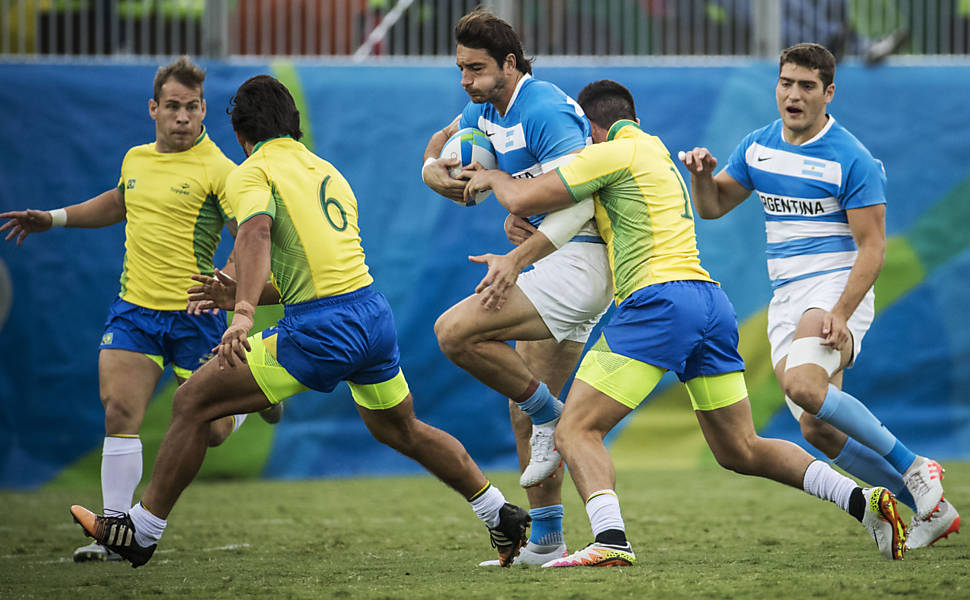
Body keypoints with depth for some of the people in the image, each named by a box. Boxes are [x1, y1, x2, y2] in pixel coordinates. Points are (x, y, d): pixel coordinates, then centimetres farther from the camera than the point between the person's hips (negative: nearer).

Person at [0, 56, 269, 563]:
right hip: (133, 310, 4)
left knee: (211, 431, 2)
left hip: (194, 314, -4)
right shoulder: (136, 160, 9)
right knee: (119, 411, -12)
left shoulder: (216, 169, -12)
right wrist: (54, 218, 29)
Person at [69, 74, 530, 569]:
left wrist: (242, 313, -36)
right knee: (400, 430, 30)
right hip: (373, 313, 7)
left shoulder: (252, 173, -1)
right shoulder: (327, 171, 23)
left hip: (319, 329, -7)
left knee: (193, 403, 0)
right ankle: (502, 516, 35)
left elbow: (257, 233, -23)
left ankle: (140, 532, 3)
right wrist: (236, 294, 31)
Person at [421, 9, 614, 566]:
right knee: (526, 405, 11)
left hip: (578, 262, -10)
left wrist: (517, 260, -29)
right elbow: (444, 140, 26)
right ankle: (546, 541, 15)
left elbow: (582, 200, -25)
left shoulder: (545, 109, -18)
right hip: (558, 265, 10)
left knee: (456, 332, -21)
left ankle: (549, 415, -4)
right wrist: (434, 169, 1)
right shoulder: (486, 110, 11)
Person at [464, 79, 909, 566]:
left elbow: (523, 200, -3)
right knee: (740, 451, 14)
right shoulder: (658, 154, 29)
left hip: (659, 299, -9)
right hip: (711, 302, 9)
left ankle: (610, 542, -28)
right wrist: (517, 260, 29)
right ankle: (864, 502, 4)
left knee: (576, 430, -7)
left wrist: (492, 177, 19)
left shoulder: (615, 152, 0)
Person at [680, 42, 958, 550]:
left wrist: (840, 313, -23)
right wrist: (702, 174, -4)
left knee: (802, 384, -32)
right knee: (817, 429, -2)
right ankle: (929, 508, 10)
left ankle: (914, 469, -20)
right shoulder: (757, 147, 10)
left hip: (837, 285, -7)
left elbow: (872, 245, -12)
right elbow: (713, 206, 20)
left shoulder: (851, 160, -10)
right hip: (785, 298, 7)